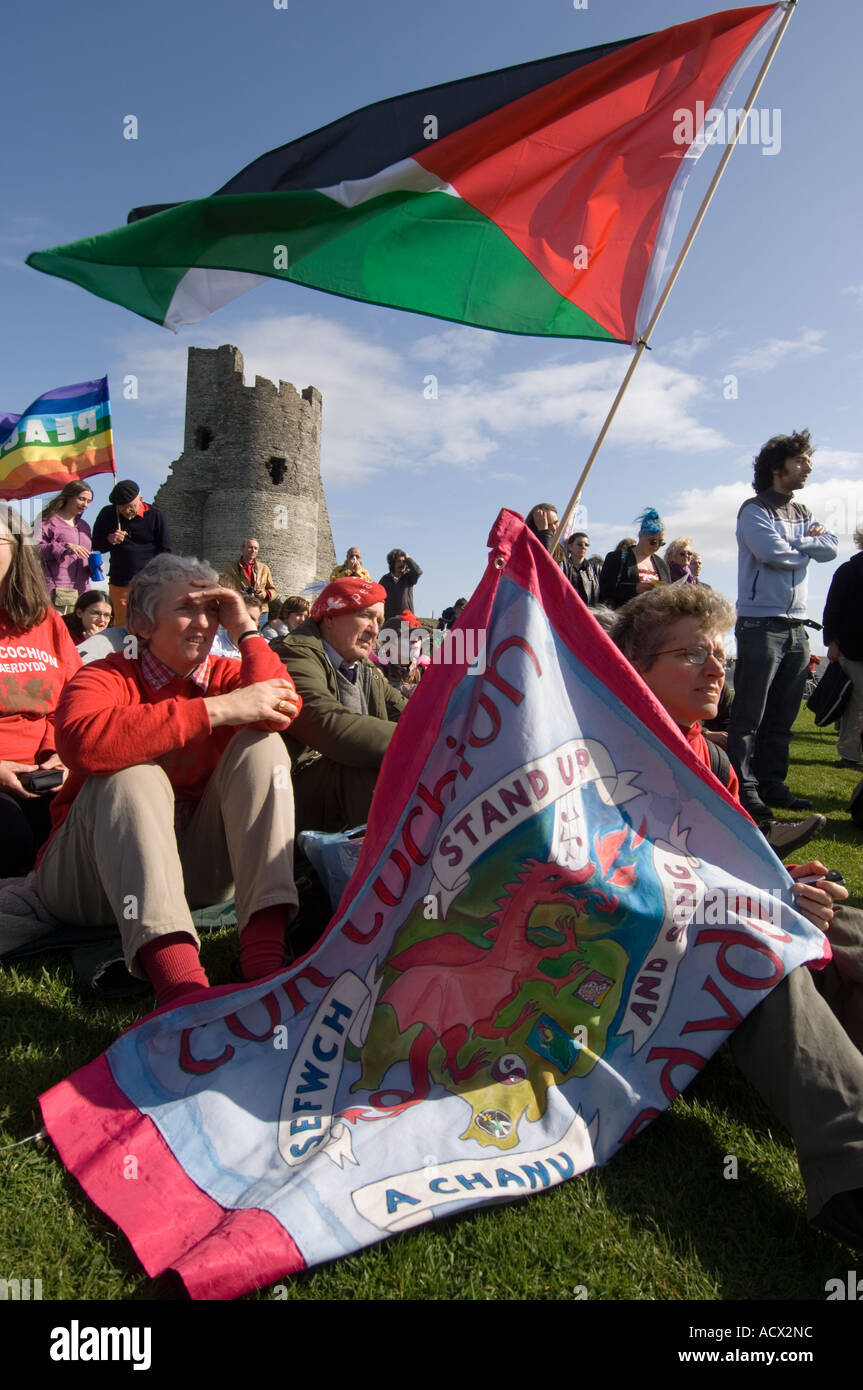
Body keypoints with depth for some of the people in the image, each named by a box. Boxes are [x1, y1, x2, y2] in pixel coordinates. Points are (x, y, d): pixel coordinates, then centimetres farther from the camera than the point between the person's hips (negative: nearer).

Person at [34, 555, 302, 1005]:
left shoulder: (225, 675, 4)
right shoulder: (106, 678, -8)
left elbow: (281, 711, -20)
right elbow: (82, 742, -34)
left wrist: (245, 630, -12)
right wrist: (215, 710, -33)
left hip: (197, 867, 4)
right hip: (94, 872, -3)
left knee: (260, 744, -15)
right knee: (132, 774, -31)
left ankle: (265, 954, -31)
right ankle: (179, 981, -48)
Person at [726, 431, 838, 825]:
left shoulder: (802, 513, 19)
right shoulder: (754, 510, -2)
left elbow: (830, 548, 5)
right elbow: (774, 553, -17)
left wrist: (798, 542, -9)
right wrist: (807, 548, 1)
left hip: (796, 625, 7)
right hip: (761, 622, -7)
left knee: (782, 715, 10)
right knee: (750, 713, -6)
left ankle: (771, 783, 17)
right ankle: (743, 789, -2)